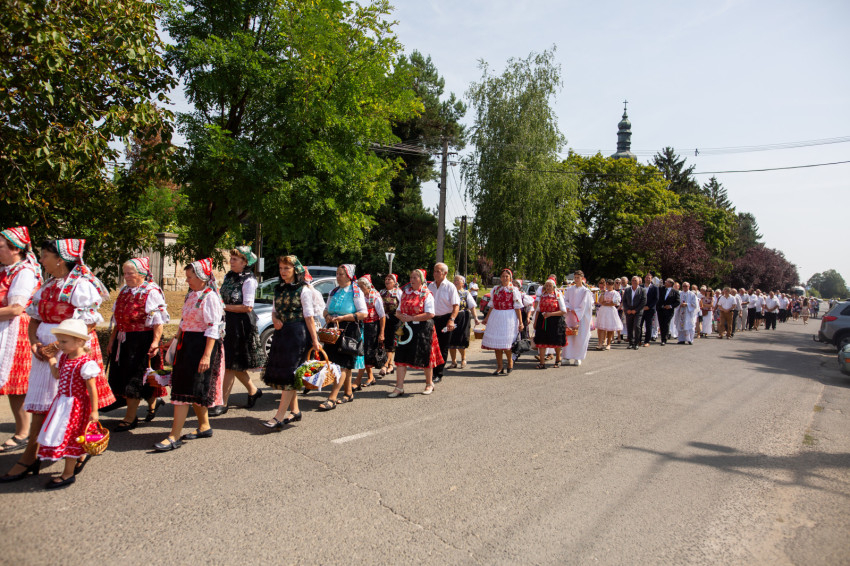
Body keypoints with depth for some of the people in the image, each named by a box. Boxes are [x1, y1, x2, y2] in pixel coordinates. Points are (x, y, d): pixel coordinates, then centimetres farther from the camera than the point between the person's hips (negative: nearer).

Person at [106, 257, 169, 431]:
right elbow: (118, 320, 19)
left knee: (135, 379, -1)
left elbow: (158, 321, -16)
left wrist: (155, 342, -25)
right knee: (124, 376, 13)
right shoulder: (124, 291, 13)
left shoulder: (151, 292, -11)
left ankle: (130, 418, 10)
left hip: (142, 340, -8)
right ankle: (153, 403, 31)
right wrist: (112, 341, 17)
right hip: (123, 340, 8)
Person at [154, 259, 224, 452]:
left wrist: (207, 355, -23)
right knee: (194, 390, 14)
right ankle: (204, 426, 28)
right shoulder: (192, 295, 13)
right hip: (187, 344, 9)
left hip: (201, 345, -9)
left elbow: (213, 329, -19)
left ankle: (174, 437, -3)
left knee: (185, 389, -8)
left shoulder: (210, 297, -14)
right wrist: (177, 340, 20)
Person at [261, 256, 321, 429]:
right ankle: (295, 411, 20)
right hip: (281, 332, 8)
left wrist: (315, 340, -12)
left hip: (298, 333, -7)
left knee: (290, 374, -8)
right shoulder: (279, 288, 14)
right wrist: (275, 319, -4)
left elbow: (309, 317, -9)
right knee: (280, 371, 9)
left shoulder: (303, 289, -6)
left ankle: (279, 417, -9)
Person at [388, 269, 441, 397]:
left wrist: (411, 318, -18)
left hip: (423, 329, -5)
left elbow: (430, 314, -15)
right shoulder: (405, 293, 12)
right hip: (407, 328, 5)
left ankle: (429, 384, 24)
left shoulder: (427, 294, -6)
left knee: (425, 357, 3)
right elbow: (398, 311, 17)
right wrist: (400, 316, -7)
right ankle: (399, 387, 5)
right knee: (402, 357, 0)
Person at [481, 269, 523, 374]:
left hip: (509, 317, -4)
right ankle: (499, 367, 12)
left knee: (505, 342, -9)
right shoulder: (495, 289, 13)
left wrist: (520, 322, -6)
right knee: (496, 342, 2)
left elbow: (517, 307, -2)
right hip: (496, 317, 4)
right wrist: (487, 317, 17)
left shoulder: (514, 290, 1)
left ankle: (510, 361, 19)